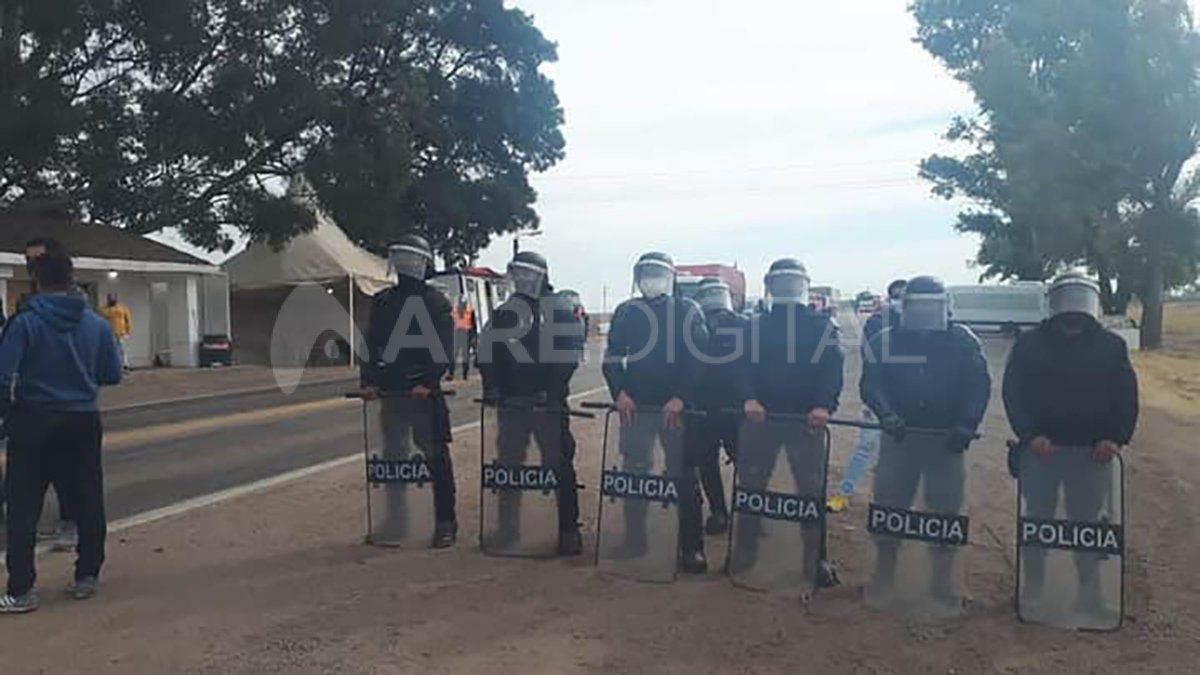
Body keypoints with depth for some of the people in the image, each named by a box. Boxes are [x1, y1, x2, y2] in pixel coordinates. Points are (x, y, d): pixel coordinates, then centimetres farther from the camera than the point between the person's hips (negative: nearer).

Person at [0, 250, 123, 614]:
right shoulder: (96, 324, -1)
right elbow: (112, 375, 4)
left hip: (34, 423, -3)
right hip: (83, 423, 3)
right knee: (88, 502, 14)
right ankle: (86, 577, 21)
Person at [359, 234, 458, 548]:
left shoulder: (435, 302, -2)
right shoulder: (383, 301, 13)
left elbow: (444, 348, -10)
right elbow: (372, 344, 12)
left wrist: (427, 383, -21)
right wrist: (368, 381, -1)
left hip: (424, 393, -5)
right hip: (390, 392, 5)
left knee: (436, 458, -2)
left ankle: (445, 523, 5)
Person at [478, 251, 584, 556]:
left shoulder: (560, 309, -1)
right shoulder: (506, 312, 13)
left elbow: (571, 352, -8)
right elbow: (488, 351, 14)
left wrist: (551, 390, -16)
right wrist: (492, 387, 1)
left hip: (548, 403, -5)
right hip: (512, 402, 5)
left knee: (560, 465, -2)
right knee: (508, 464, 10)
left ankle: (569, 530, 5)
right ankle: (508, 526, 22)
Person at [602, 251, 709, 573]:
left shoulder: (688, 311, 2)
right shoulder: (626, 312, 10)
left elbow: (699, 359, -5)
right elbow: (612, 357, 7)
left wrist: (681, 398, -16)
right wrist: (620, 393, -8)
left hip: (676, 406, -2)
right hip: (635, 406, 3)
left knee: (685, 476, -1)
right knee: (634, 474, 8)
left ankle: (692, 548, 6)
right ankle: (634, 544, 20)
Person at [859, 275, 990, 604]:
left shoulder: (963, 341, 0)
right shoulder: (885, 341, 1)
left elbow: (978, 386, -3)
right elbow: (870, 384, -6)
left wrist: (966, 426, -16)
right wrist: (886, 414, -24)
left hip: (945, 438, 0)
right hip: (898, 436, 0)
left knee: (946, 507, 5)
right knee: (889, 503, 6)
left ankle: (943, 578, 18)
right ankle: (883, 574, 20)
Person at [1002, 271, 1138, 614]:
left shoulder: (1111, 346, 4)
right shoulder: (1029, 344, 0)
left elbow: (1126, 396, 2)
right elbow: (1013, 394, -4)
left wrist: (1116, 438, -12)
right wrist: (1030, 435, -16)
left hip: (1092, 452, 1)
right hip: (1041, 448, -1)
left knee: (1086, 521, 9)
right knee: (1037, 519, 9)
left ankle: (1090, 587, 23)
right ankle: (1033, 586, 21)